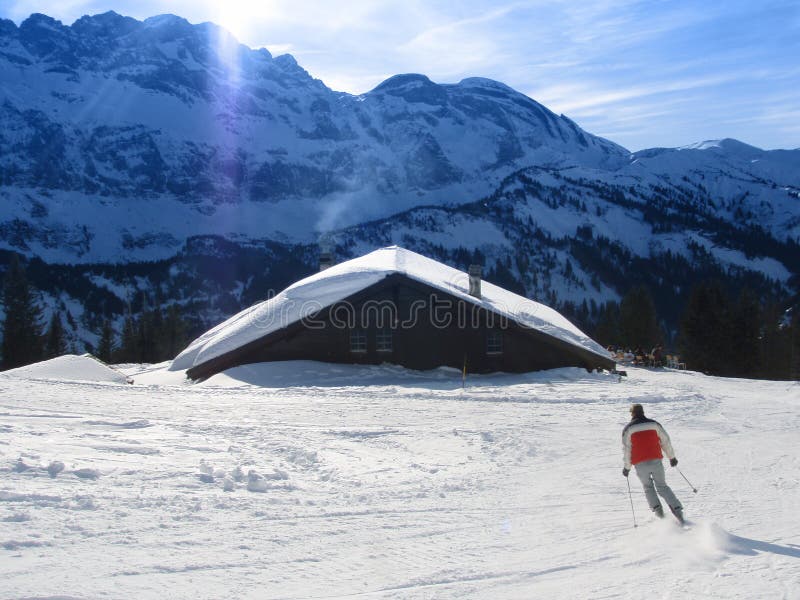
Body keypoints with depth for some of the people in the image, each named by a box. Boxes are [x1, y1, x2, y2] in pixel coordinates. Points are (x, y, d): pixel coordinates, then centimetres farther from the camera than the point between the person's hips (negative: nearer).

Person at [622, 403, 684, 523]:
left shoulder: (628, 429, 0)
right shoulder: (654, 424, 6)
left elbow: (626, 449, 0)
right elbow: (666, 441, 9)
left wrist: (627, 467, 8)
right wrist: (672, 457, 20)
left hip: (640, 464, -1)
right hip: (656, 461, 1)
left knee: (648, 487, 21)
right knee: (662, 486, 14)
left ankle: (657, 510, 7)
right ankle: (677, 510, -1)